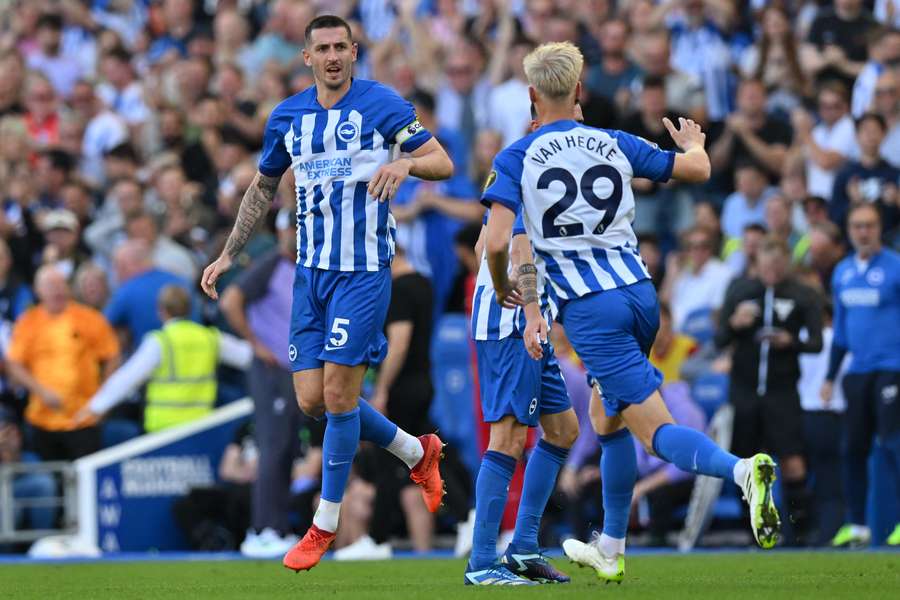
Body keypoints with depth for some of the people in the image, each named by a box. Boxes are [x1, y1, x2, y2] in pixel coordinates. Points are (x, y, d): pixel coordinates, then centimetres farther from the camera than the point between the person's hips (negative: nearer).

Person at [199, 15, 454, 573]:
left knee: (339, 394, -9)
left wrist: (404, 163, -27)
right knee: (312, 399, 1)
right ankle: (418, 453, 25)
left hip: (365, 270, -6)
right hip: (312, 270, 6)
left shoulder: (382, 104, -6)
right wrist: (229, 254, 20)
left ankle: (325, 525, 5)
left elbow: (443, 162, -5)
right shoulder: (287, 117, 9)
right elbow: (263, 188, 23)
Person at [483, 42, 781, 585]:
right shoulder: (615, 144, 9)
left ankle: (742, 469, -38)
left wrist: (504, 291, 8)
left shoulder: (517, 159, -3)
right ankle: (611, 550, 29)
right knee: (609, 421, 23)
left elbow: (497, 241, -13)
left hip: (591, 310, -5)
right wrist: (693, 143, 39)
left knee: (656, 431, -10)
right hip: (640, 291, 5)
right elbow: (698, 170, 15)